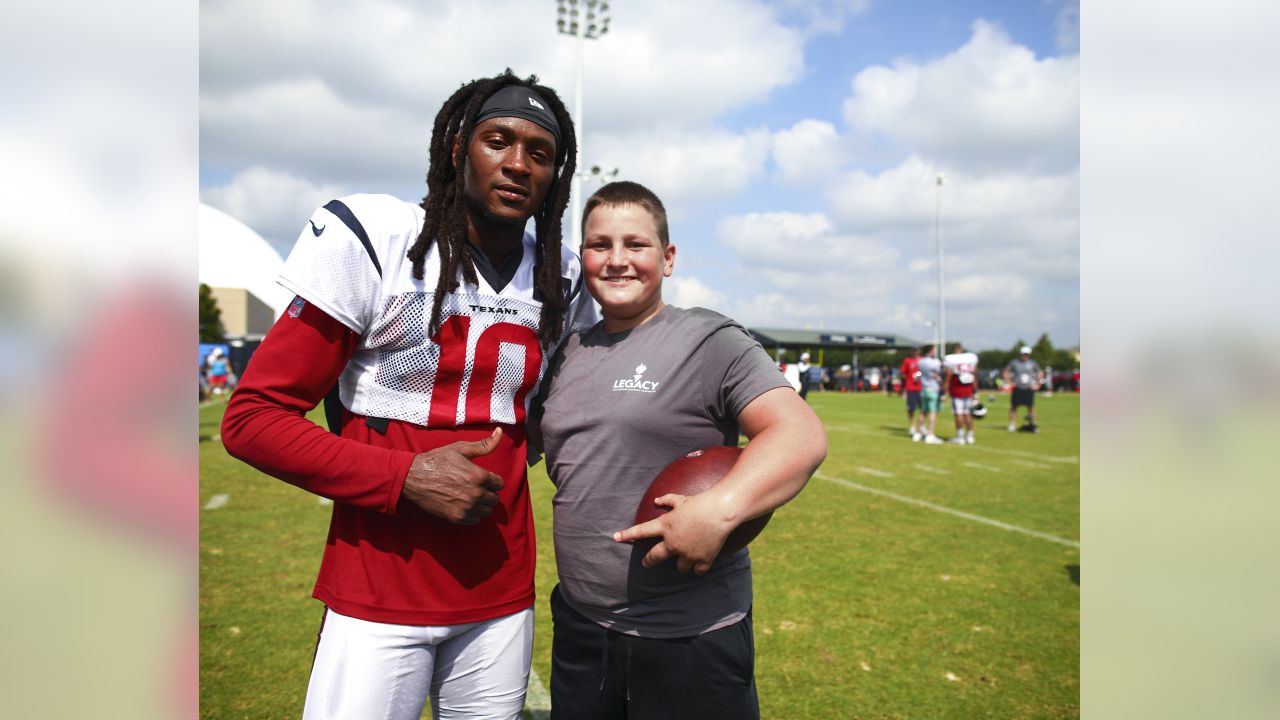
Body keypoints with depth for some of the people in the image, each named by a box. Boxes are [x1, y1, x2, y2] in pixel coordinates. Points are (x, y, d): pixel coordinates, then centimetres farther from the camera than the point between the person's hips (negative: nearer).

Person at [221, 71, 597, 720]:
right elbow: (252, 418, -9)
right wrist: (406, 478, -18)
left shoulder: (562, 282, 4)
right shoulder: (373, 245, -10)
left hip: (502, 591, 4)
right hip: (379, 592, -4)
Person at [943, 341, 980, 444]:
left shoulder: (949, 360, -9)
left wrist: (945, 390, -5)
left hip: (956, 391, -4)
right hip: (968, 390, 4)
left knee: (959, 414, 0)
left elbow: (948, 377, -10)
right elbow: (975, 376, 10)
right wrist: (975, 390, 18)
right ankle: (970, 436, 16)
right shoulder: (972, 358, 5)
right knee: (968, 414, 12)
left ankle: (960, 437, 2)